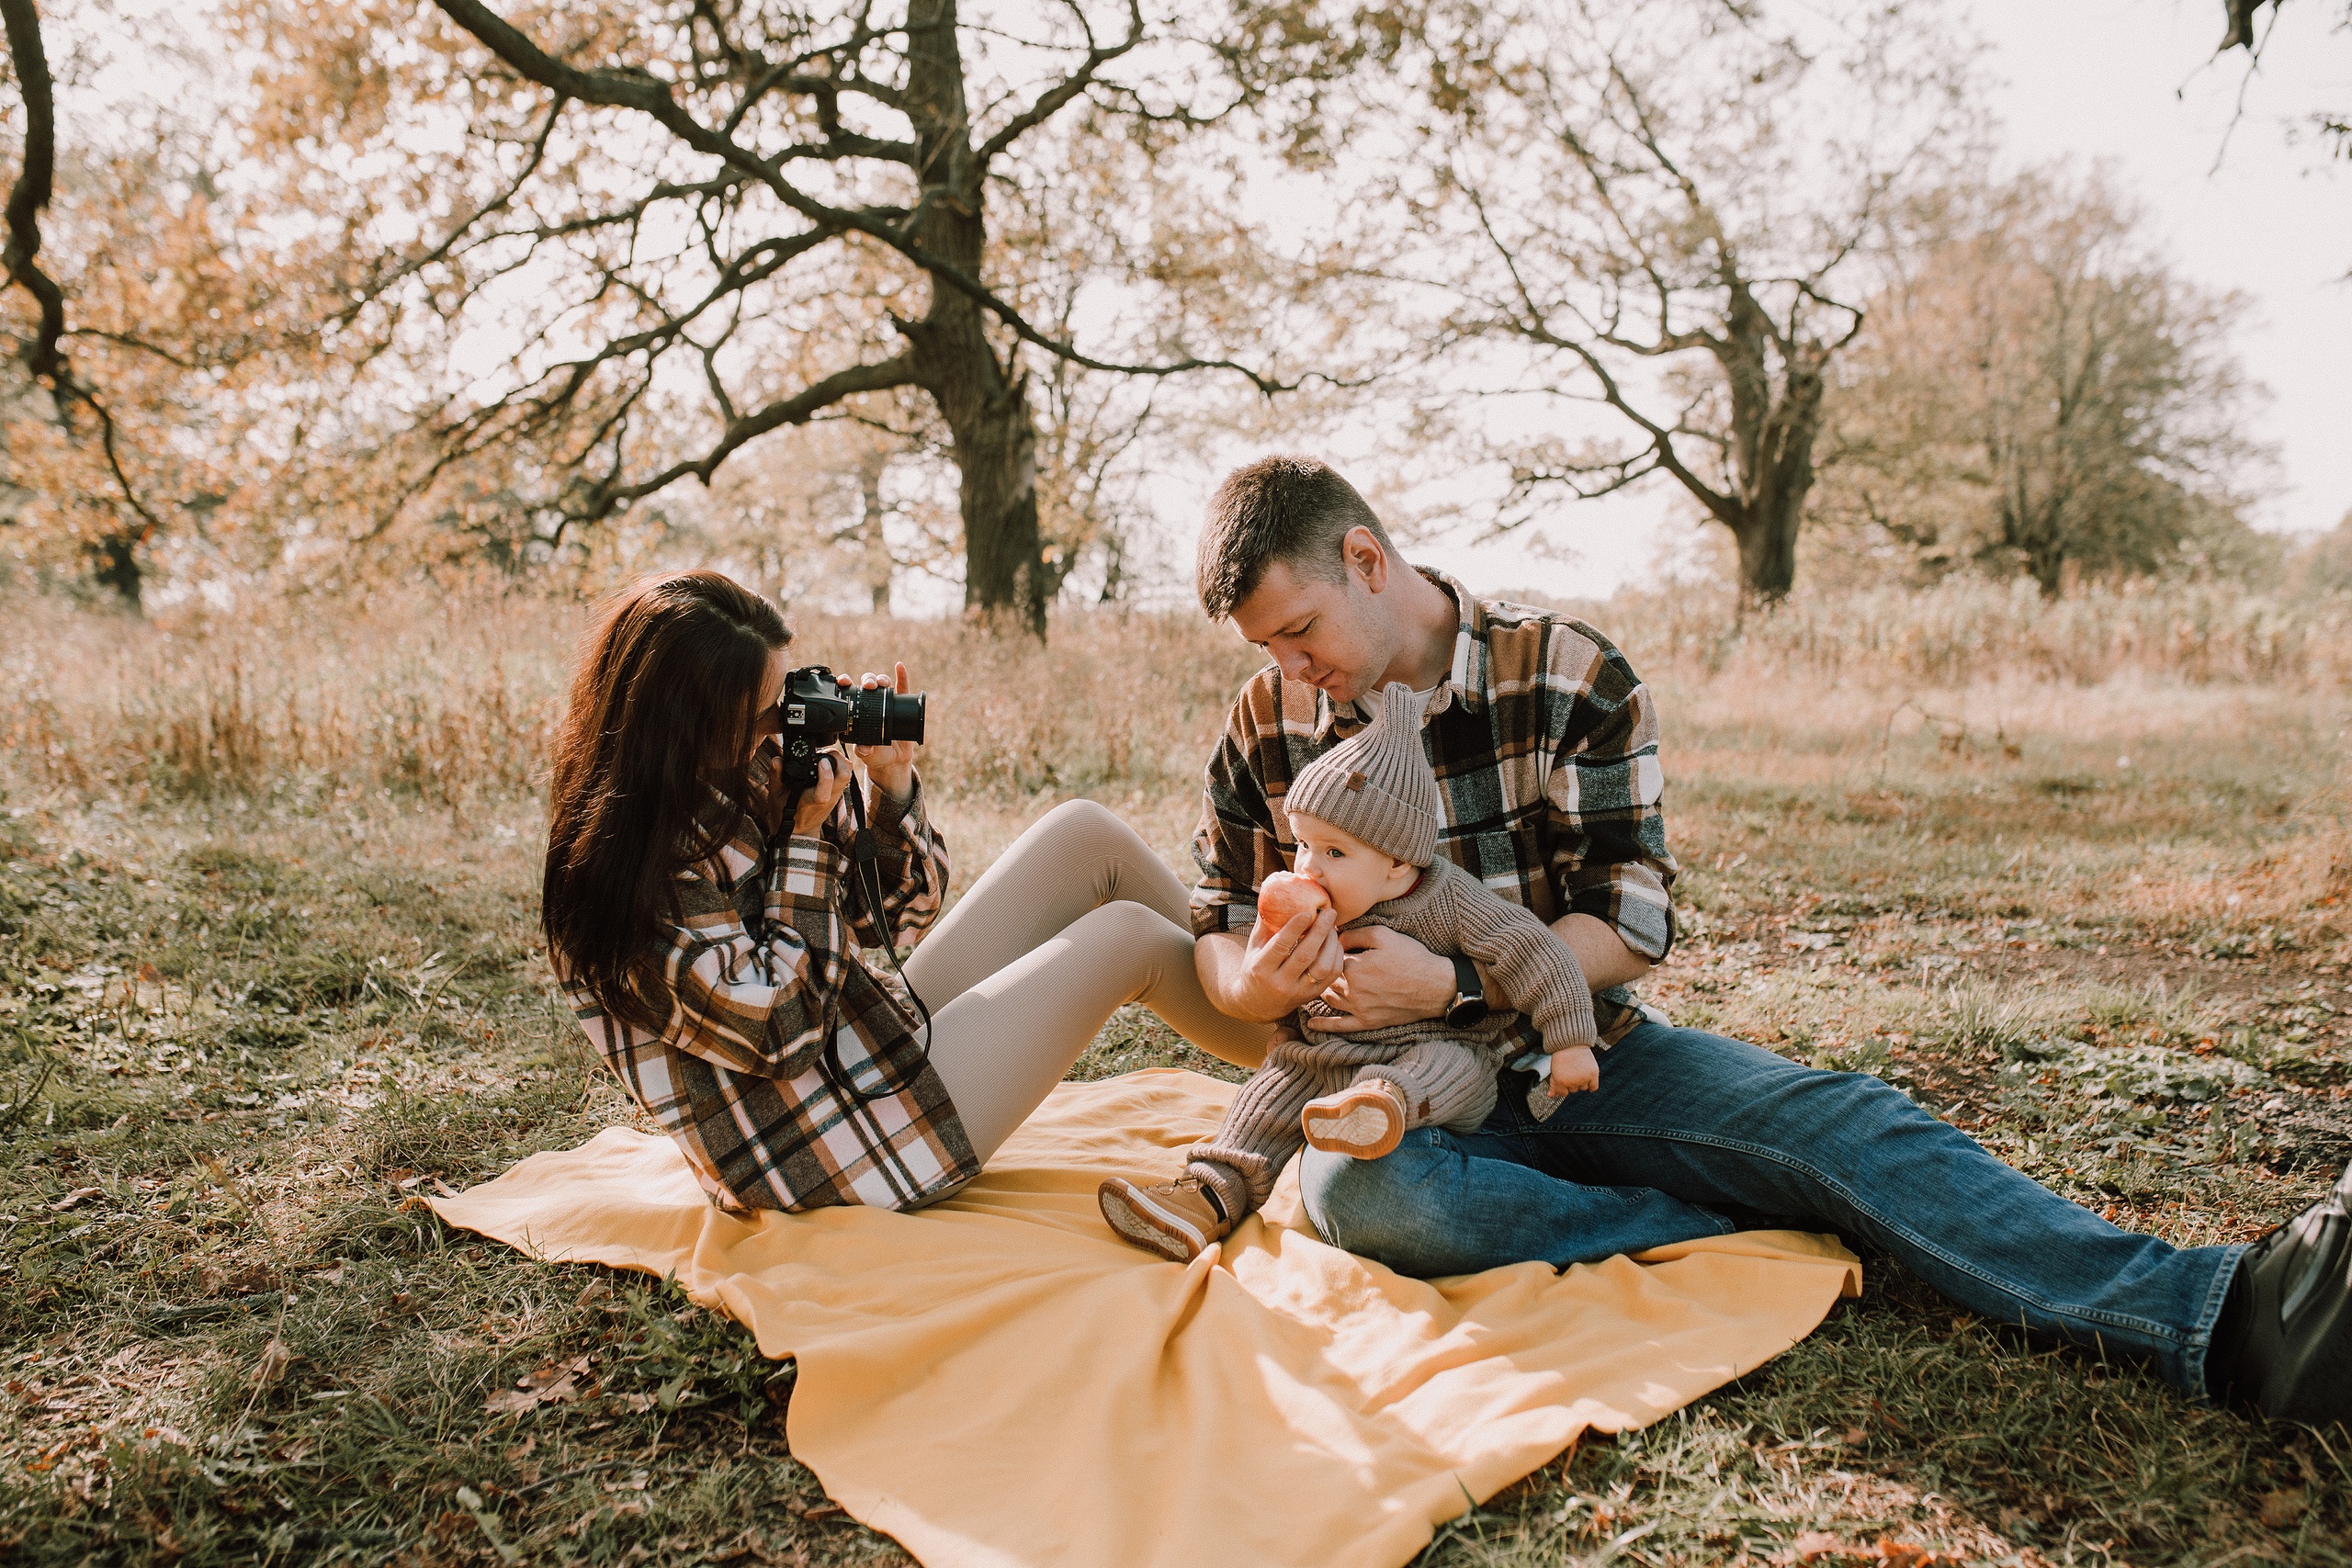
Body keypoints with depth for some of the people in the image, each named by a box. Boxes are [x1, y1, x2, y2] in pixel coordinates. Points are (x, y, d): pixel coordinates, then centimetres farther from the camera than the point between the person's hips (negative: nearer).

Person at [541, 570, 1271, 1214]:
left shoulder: (746, 782, 3)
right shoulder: (630, 868, -22)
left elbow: (890, 917, 9)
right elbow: (774, 1032, -26)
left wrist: (891, 782, -8)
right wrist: (805, 837, -21)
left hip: (880, 1044, 9)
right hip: (843, 1156, -9)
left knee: (1082, 835, 4)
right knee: (1126, 937, -7)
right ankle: (1272, 1048, 20)